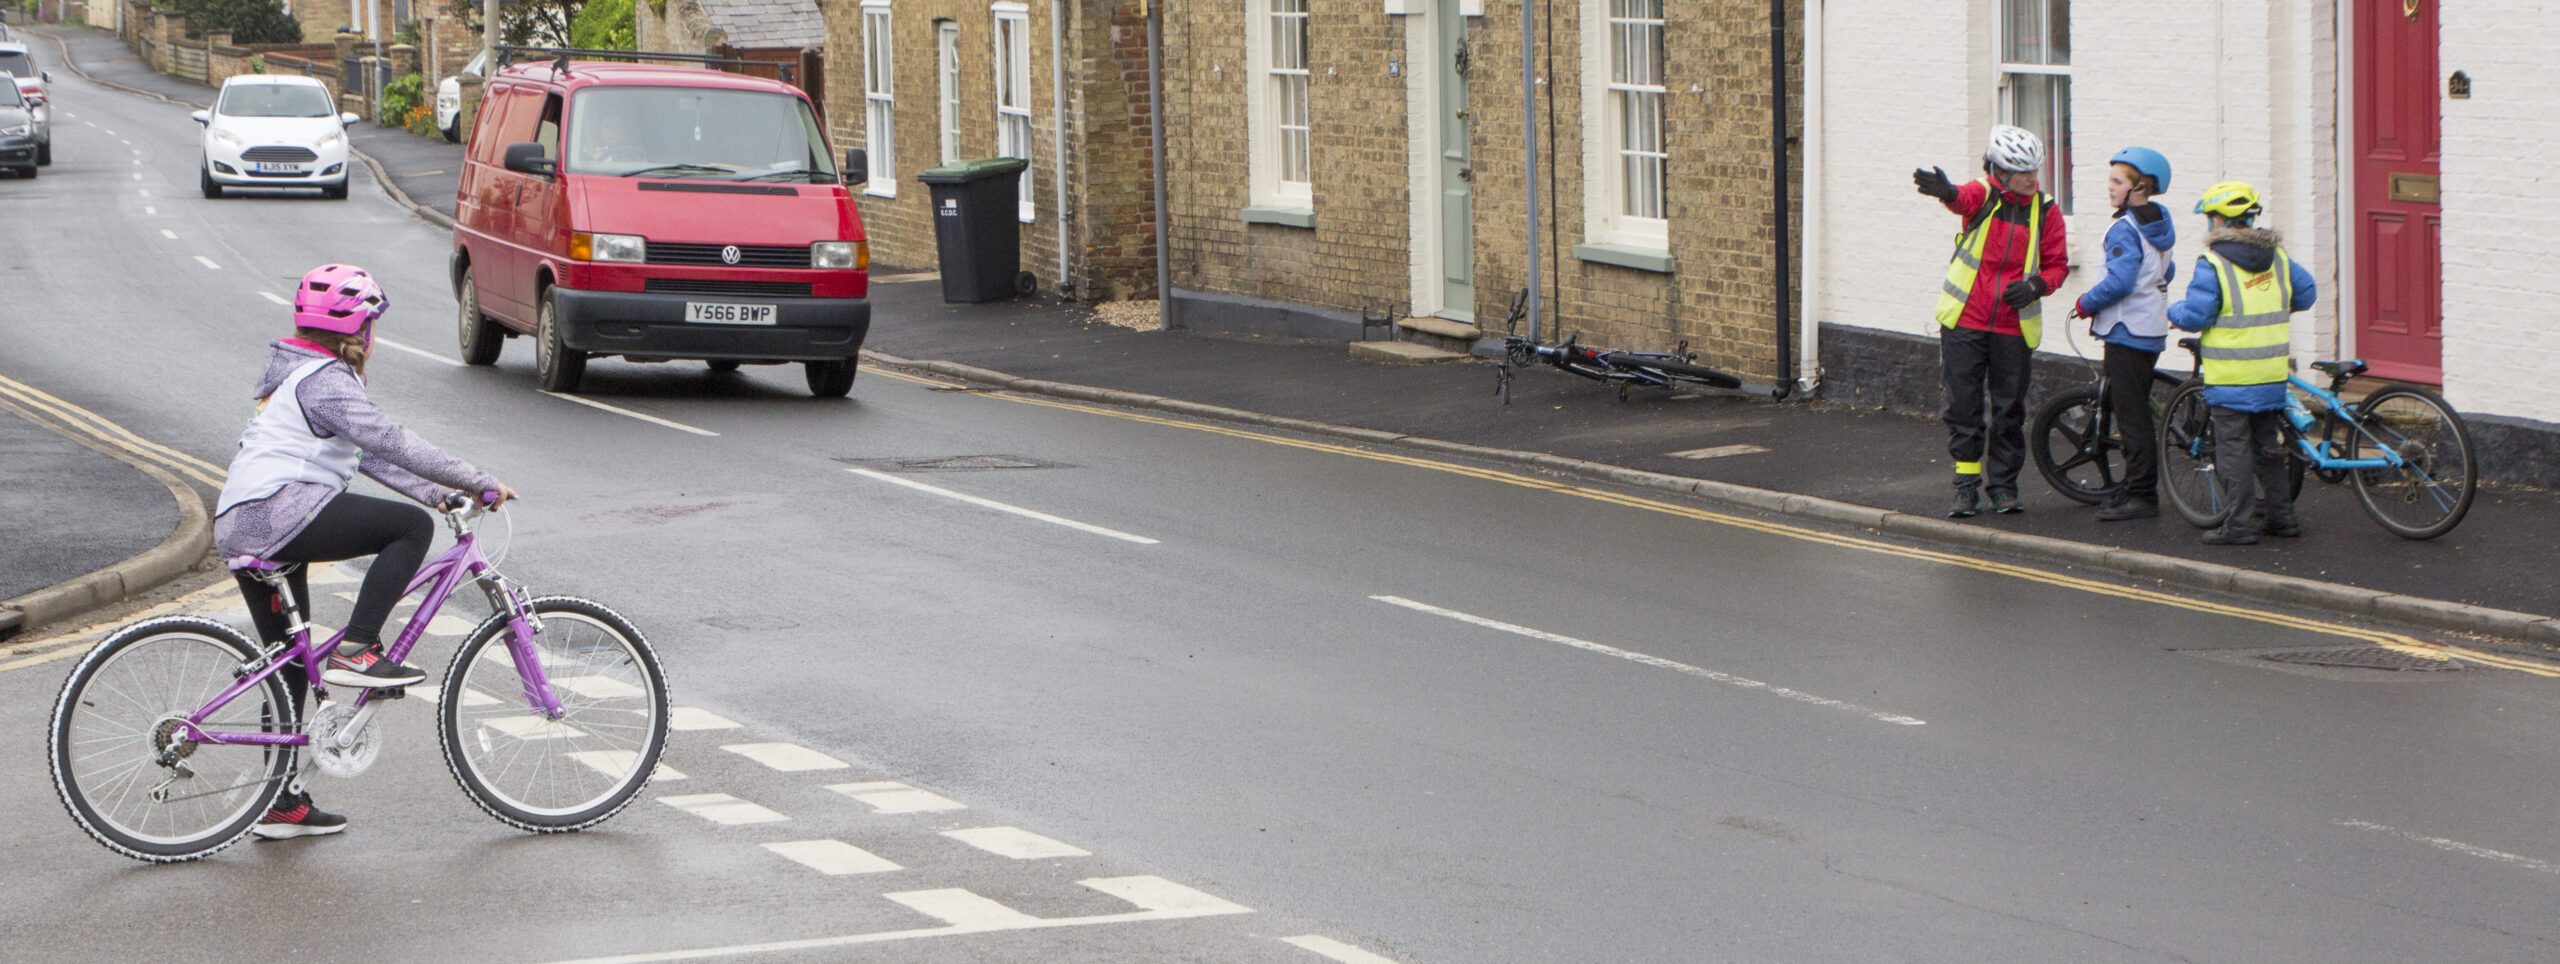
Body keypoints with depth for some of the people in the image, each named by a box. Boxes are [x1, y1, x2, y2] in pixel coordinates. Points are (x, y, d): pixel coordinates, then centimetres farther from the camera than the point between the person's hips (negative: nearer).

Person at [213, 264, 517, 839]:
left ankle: (282, 806, 16)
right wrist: (479, 483, -14)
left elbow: (369, 454, 23)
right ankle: (357, 651, -16)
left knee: (291, 663, 14)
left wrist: (443, 492, 15)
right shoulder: (326, 381, -8)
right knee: (411, 528, -12)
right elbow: (390, 442, -16)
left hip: (240, 528, 11)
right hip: (279, 513, -11)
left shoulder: (299, 375, 25)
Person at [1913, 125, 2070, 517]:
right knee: (1963, 406, 1)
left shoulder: (2046, 211, 2)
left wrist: (2037, 286, -14)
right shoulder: (1982, 195, -4)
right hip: (1965, 322, -1)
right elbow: (1964, 200, -28)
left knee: (2010, 409, 5)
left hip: (2014, 325, 1)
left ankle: (2003, 485, 18)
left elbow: (2057, 263, 9)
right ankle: (1967, 485, 11)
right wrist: (1945, 191, -53)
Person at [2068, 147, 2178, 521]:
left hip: (2127, 332, -10)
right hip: (2152, 331, 10)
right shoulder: (2160, 226, 11)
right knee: (2135, 410, 17)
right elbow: (2167, 272, 22)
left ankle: (2142, 495, -6)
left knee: (2131, 416, -7)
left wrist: (2085, 304, -11)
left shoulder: (2125, 230, -17)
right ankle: (2136, 487, 19)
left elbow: (2119, 282, -25)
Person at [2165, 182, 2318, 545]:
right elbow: (2306, 294, 15)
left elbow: (2194, 316, -15)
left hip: (2231, 378, -6)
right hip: (2273, 375, 6)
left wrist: (2173, 311, 6)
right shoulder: (2277, 257, 6)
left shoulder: (2213, 264, -14)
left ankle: (2241, 524, -2)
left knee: (2234, 448, -1)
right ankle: (2281, 515, 23)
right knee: (2268, 444, 18)